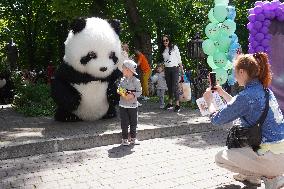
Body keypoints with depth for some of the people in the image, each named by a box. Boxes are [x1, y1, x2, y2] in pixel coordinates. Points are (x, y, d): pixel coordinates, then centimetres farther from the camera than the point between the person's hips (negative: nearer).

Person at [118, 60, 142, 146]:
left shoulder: (136, 81, -9)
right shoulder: (122, 80, 4)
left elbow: (139, 92, -8)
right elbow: (119, 89, 13)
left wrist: (133, 95, -24)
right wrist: (120, 92, -9)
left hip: (133, 105, -3)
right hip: (123, 105, 3)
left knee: (133, 122, 8)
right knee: (124, 122, 4)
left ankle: (133, 138, 23)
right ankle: (125, 139, 14)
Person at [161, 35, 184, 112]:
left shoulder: (174, 47, 0)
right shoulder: (163, 50, 12)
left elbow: (179, 58, 0)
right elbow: (164, 61, 14)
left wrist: (182, 69, -2)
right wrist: (163, 70, 9)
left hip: (174, 68, -5)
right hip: (167, 69, 5)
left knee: (175, 86, -12)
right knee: (169, 86, 8)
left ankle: (177, 104, -10)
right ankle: (170, 103, 15)